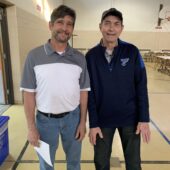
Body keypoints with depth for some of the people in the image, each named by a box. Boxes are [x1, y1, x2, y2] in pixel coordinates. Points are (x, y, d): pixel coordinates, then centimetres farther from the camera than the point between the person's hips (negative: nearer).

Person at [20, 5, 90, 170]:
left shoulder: (79, 58, -4)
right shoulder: (34, 56, -11)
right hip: (45, 119, -1)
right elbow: (29, 94, -8)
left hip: (72, 117, 2)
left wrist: (83, 122, 0)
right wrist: (31, 128, -7)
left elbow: (83, 92, 0)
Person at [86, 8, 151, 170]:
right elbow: (90, 92, -4)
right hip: (103, 119, 1)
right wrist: (93, 123, -5)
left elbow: (141, 86, -4)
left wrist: (144, 119, -7)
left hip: (130, 118, 0)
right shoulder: (91, 56, -6)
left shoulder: (132, 51, -7)